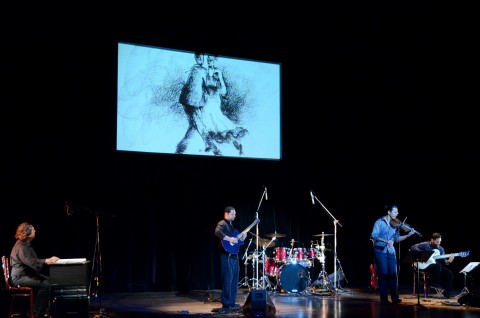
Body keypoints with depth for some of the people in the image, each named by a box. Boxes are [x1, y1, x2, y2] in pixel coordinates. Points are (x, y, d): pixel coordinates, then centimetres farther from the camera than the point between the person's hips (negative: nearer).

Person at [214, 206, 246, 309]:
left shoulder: (231, 225, 23)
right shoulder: (222, 223, -6)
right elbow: (217, 232, -27)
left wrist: (241, 237, 8)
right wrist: (229, 239, -27)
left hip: (234, 255, 9)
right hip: (227, 255, -9)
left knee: (234, 279, 10)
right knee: (228, 279, -9)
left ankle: (231, 302, 16)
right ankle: (226, 303, -5)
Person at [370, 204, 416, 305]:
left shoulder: (395, 225, 10)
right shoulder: (379, 222, -5)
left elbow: (397, 238, 11)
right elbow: (374, 236, -14)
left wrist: (409, 235, -1)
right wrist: (386, 241, -25)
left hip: (391, 251, 5)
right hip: (380, 251, -5)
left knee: (393, 274, -1)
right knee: (383, 274, -4)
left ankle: (395, 298, 2)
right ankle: (384, 299, 3)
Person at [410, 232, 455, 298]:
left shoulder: (441, 249, 13)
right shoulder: (425, 245, -4)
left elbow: (443, 261, 7)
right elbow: (413, 247, -16)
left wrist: (448, 261, -15)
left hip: (436, 267, 6)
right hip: (424, 266, -6)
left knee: (449, 273, -15)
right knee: (438, 265, -34)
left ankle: (447, 293, -12)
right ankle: (436, 284, -19)